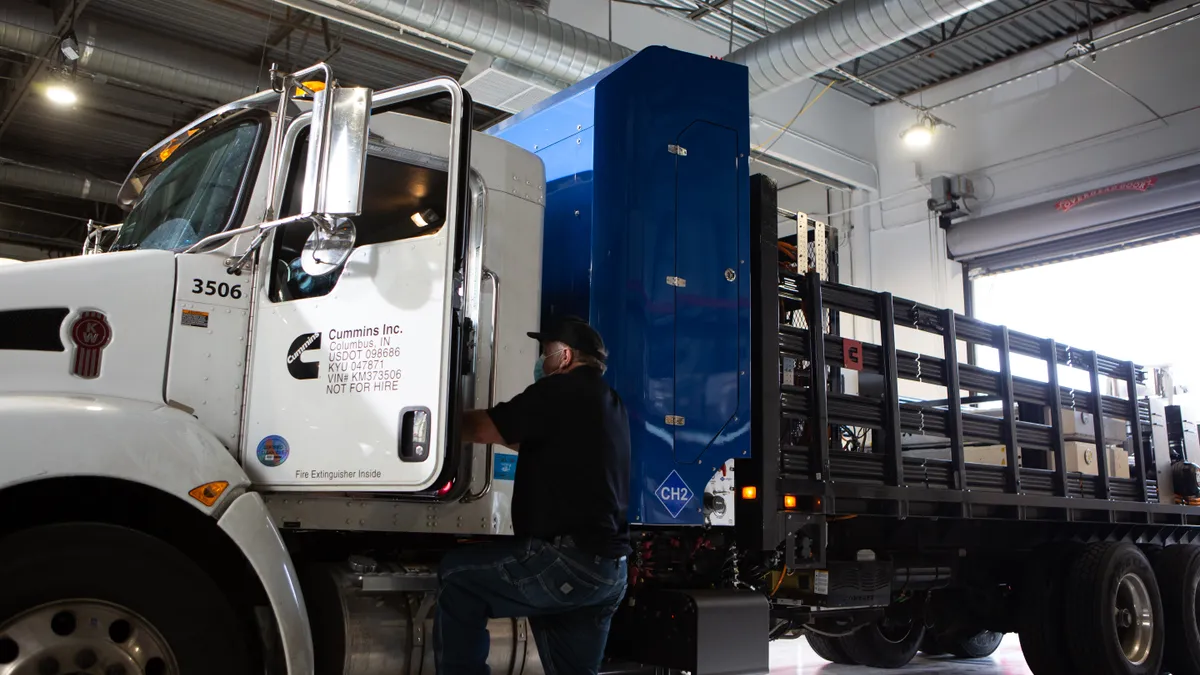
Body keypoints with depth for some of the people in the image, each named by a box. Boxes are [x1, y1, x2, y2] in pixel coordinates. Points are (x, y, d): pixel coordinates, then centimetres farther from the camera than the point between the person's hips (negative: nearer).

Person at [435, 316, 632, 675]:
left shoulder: (561, 391, -7)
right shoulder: (608, 402, 20)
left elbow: (481, 429, -6)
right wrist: (490, 425, 32)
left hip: (570, 561, -9)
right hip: (610, 569, 9)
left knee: (458, 574, -1)